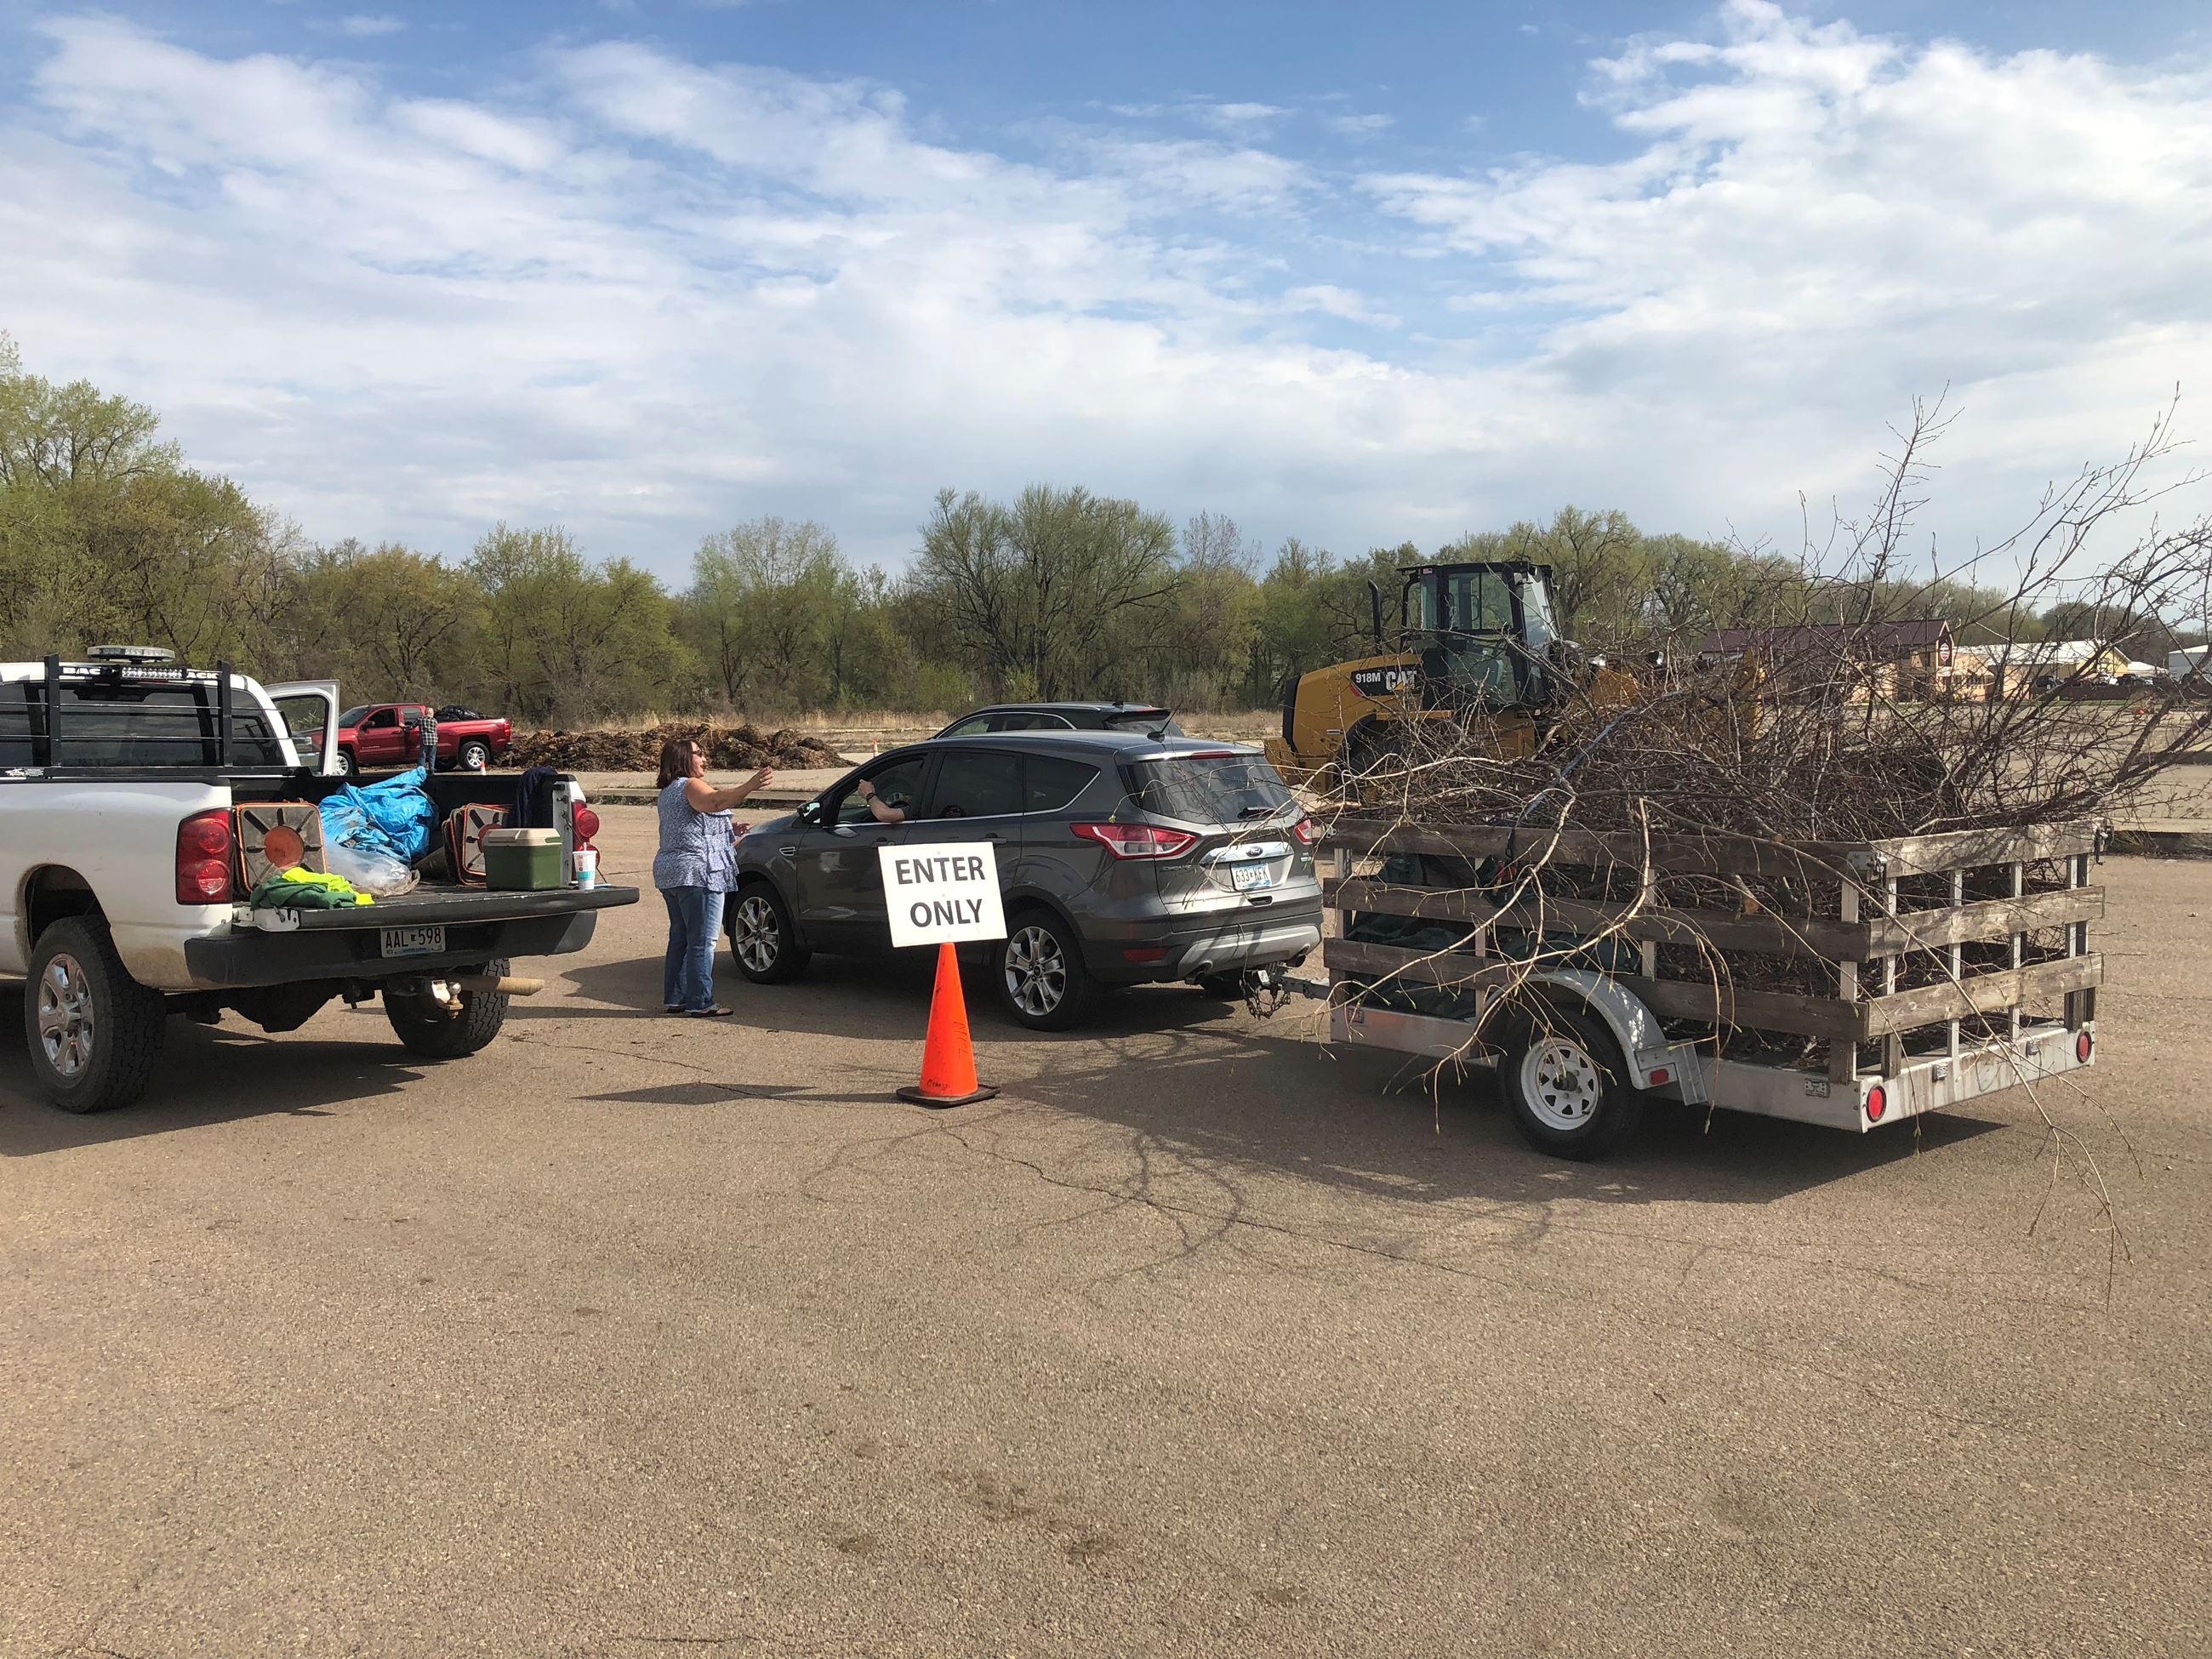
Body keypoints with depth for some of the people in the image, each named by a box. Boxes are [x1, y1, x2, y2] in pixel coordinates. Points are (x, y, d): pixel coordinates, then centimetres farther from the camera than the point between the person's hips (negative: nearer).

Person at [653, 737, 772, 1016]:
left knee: (680, 938, 15)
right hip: (697, 872, -10)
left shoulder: (669, 792, 21)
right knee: (702, 941, -7)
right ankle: (701, 1003, -6)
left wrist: (730, 831, 23)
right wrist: (750, 786, -43)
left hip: (669, 872, 10)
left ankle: (673, 999, 18)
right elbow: (716, 801, -31)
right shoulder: (690, 786, -10)